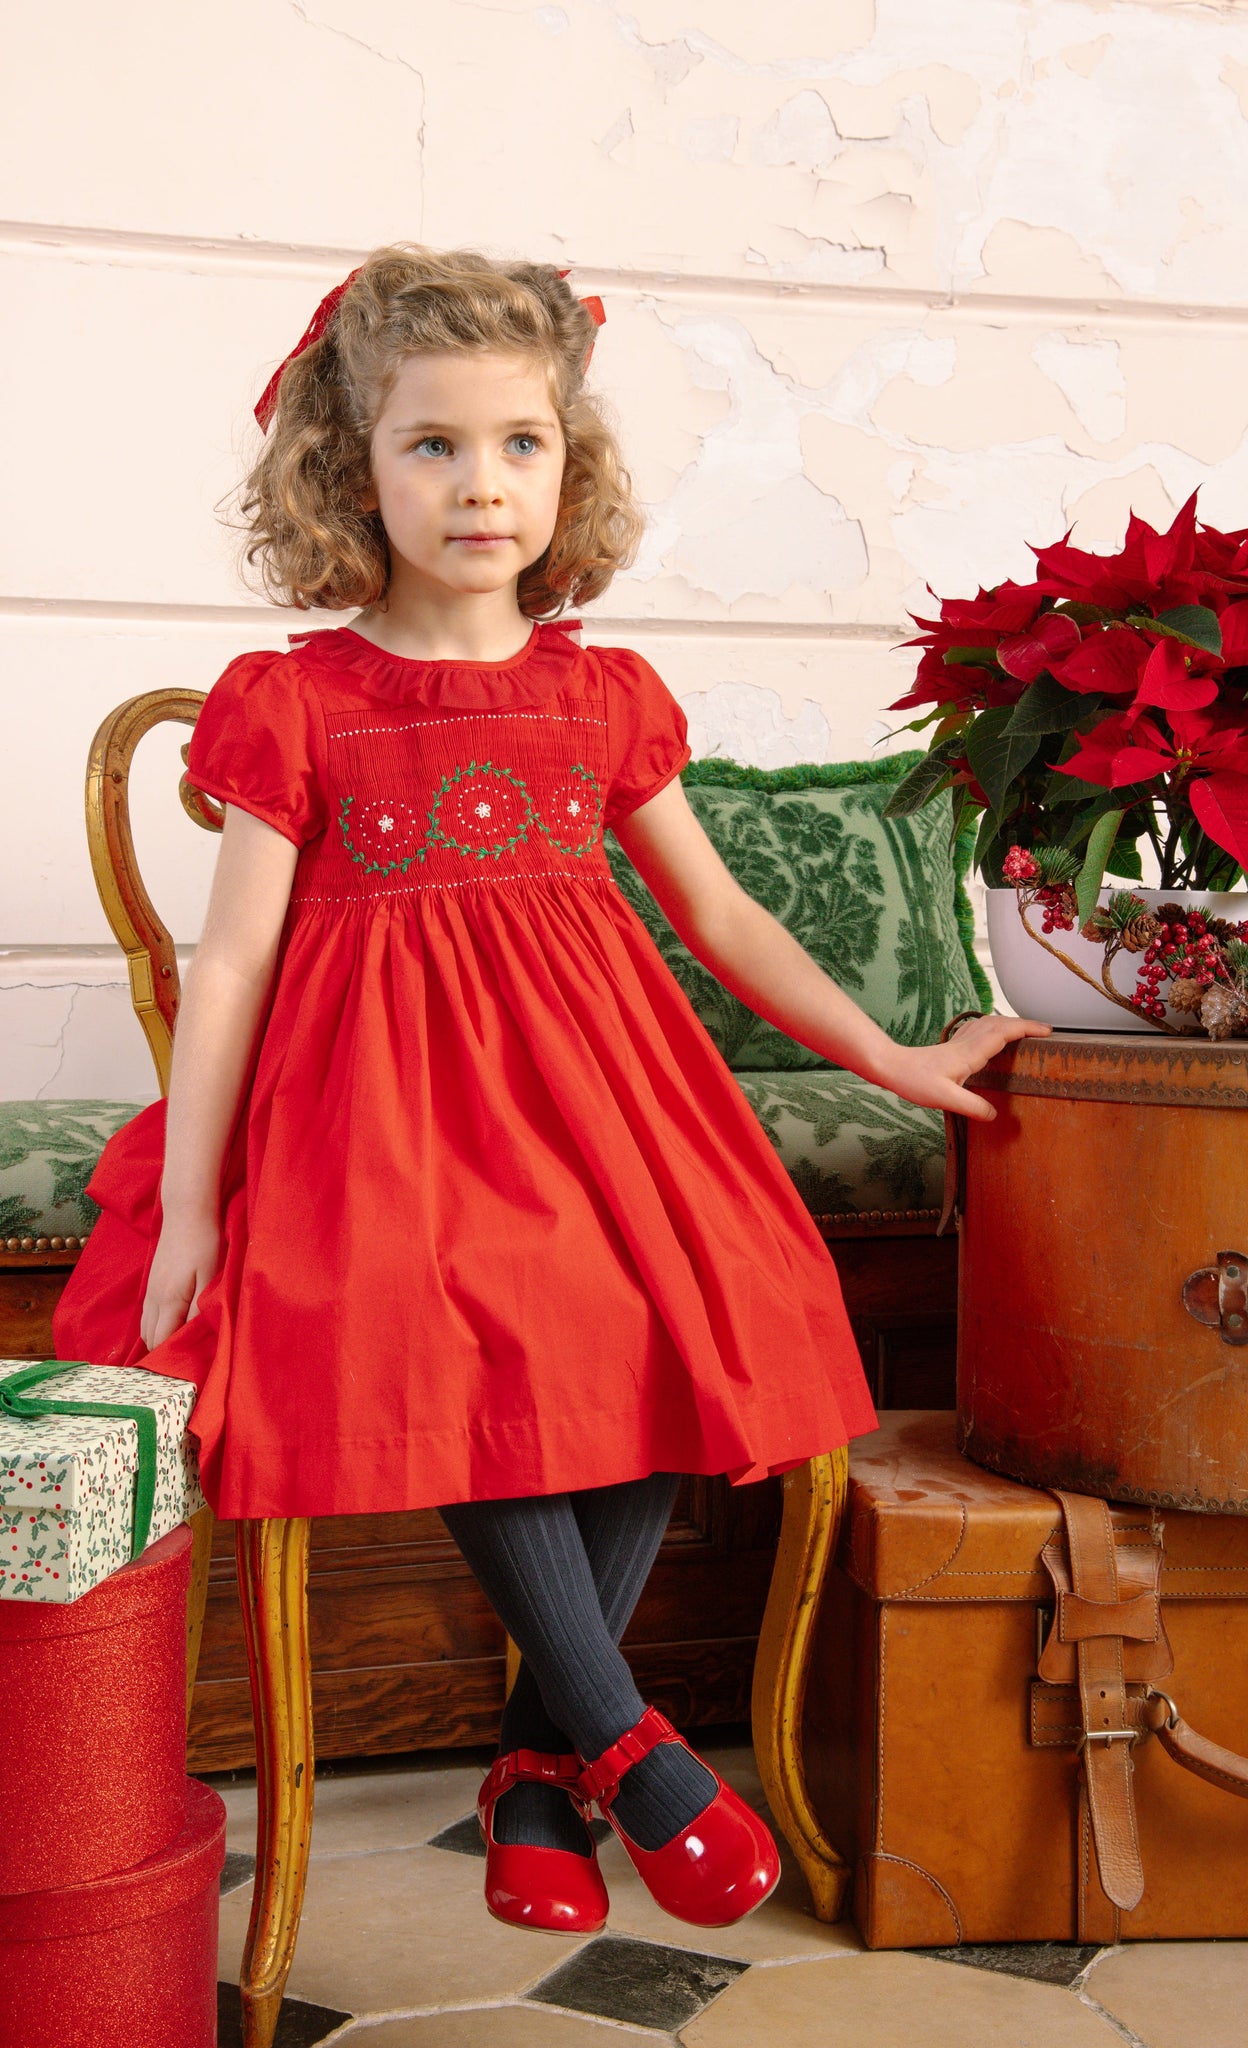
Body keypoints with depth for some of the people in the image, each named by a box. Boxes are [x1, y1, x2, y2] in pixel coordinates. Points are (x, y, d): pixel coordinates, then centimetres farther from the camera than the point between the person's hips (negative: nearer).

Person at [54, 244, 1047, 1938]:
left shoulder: (606, 698, 10)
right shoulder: (294, 703, 1)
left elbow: (723, 916, 18)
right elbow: (232, 959, -2)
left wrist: (895, 1060, 17)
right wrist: (185, 1205, -7)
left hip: (588, 1081, 3)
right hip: (383, 1098, -3)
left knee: (665, 1353, -17)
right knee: (456, 1363, -26)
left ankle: (539, 1767, 0)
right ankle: (623, 1741, -8)